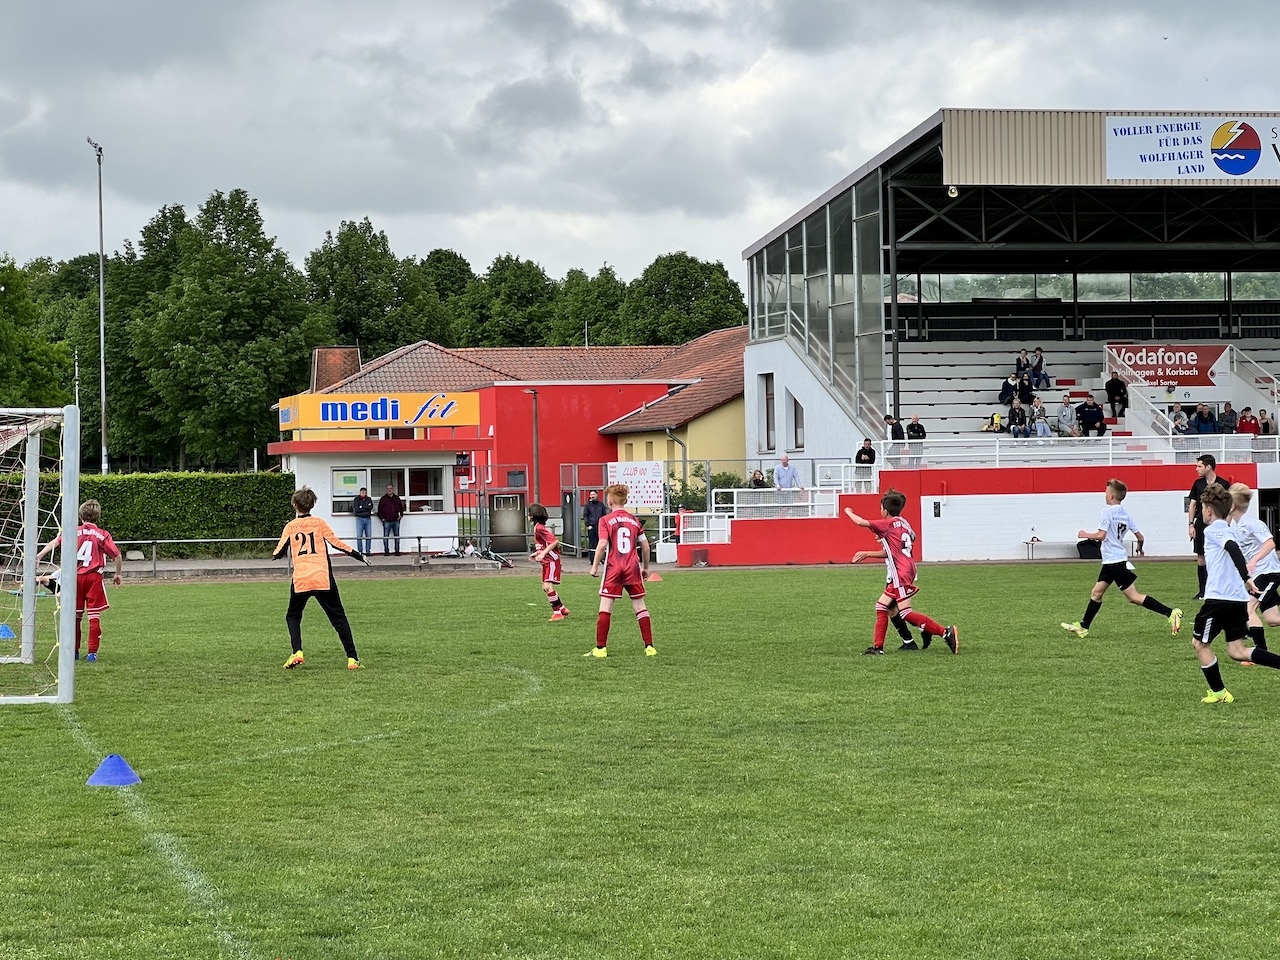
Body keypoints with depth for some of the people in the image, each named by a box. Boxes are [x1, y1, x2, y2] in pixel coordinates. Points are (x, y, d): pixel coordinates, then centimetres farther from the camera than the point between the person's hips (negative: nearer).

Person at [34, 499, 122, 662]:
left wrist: (39, 556, -15)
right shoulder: (102, 535, 0)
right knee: (94, 616, 0)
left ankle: (73, 651, 20)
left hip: (75, 576, 2)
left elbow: (55, 542, -9)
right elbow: (117, 555, -5)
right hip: (94, 577, -2)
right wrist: (118, 574, 9)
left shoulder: (73, 532, 5)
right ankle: (92, 652, -6)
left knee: (75, 615, 13)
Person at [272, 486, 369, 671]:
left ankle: (297, 653, -1)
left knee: (293, 616, 20)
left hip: (300, 580, 0)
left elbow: (278, 553, 7)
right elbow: (336, 543, 2)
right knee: (338, 618, 6)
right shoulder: (319, 523, 6)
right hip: (323, 579, 0)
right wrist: (359, 556, 9)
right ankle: (352, 658, -3)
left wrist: (275, 555, 30)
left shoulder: (290, 526, 8)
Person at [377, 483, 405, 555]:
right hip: (387, 521, -2)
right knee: (386, 537, -2)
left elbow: (401, 508, 21)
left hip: (396, 521, 2)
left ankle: (397, 551, 10)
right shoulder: (383, 499, 2)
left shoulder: (397, 498, 11)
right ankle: (386, 551, 4)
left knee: (397, 537, 4)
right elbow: (379, 510, 4)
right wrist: (382, 518, -3)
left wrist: (401, 515, 9)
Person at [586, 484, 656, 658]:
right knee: (639, 606, 7)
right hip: (633, 568, 3)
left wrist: (594, 566, -3)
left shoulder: (606, 520, -2)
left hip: (613, 568, -3)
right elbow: (645, 546, 10)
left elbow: (602, 545, -12)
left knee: (605, 606, 0)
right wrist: (646, 567, 23)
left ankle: (600, 648, -2)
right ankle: (649, 647, 4)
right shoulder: (635, 521, 10)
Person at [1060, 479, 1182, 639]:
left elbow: (1101, 535, -23)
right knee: (1096, 593, 16)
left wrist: (1086, 535, -5)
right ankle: (1083, 627, 24)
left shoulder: (1108, 511, -14)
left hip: (1114, 561, -9)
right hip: (1111, 561, 9)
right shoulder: (1125, 513, 9)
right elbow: (1140, 537, 9)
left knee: (1133, 597, -9)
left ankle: (1170, 613, -16)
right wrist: (1140, 549, 29)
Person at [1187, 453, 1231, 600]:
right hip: (1201, 525, 4)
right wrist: (1191, 524, 4)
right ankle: (1202, 591, 11)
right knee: (1201, 558, 4)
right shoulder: (1198, 484, 8)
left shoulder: (1223, 484, -3)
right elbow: (1192, 504, 12)